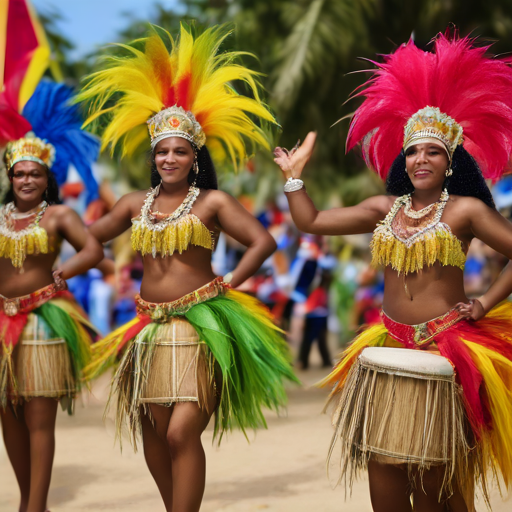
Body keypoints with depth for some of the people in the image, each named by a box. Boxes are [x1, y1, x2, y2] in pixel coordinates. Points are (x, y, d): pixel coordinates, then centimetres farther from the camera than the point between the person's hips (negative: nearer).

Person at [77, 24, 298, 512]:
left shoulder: (212, 202, -4)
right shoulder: (136, 203, 10)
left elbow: (263, 241, -7)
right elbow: (92, 234, 23)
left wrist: (229, 284, -8)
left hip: (200, 326, -6)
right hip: (150, 327, 6)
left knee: (182, 433, -15)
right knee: (152, 433, 12)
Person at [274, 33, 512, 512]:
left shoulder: (465, 210, -5)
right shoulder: (384, 209, 9)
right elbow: (311, 222, 11)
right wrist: (294, 175, 9)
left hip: (445, 348, -4)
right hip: (390, 345, 4)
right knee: (383, 461, 1)